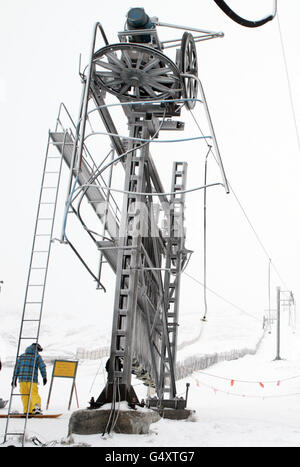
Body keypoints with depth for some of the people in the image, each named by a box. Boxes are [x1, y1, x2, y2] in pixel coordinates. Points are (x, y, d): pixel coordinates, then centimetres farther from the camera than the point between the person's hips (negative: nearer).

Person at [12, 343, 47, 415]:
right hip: (32, 379, -3)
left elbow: (17, 367, 17)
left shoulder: (22, 356, 20)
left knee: (25, 395, 9)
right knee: (34, 394, -8)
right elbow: (42, 367, -4)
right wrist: (44, 377, -5)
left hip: (22, 379, 3)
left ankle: (27, 411, 5)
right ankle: (36, 407, -30)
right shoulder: (37, 356, 7)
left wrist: (14, 379, 18)